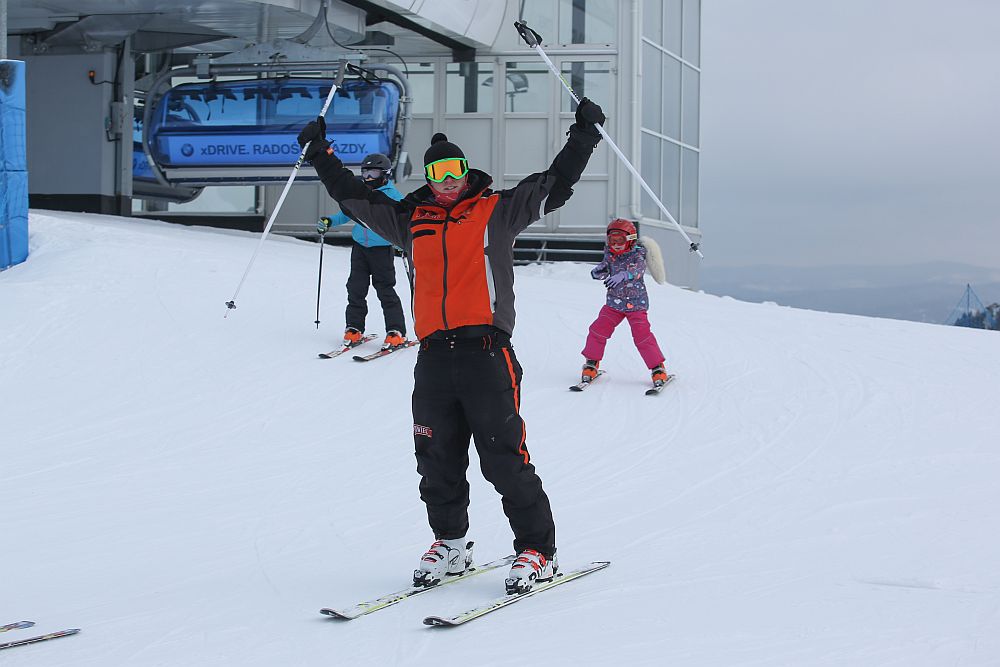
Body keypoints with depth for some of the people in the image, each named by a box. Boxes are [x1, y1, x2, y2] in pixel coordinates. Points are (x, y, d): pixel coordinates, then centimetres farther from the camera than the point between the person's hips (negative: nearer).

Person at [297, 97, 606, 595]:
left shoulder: (497, 211, 8)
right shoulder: (411, 220, 19)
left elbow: (554, 185, 4)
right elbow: (353, 196, 27)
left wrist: (584, 135, -2)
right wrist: (320, 153, 30)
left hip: (485, 352, -4)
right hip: (433, 356, 5)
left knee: (504, 459, -7)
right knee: (437, 460, 7)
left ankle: (537, 552, 0)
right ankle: (450, 544, 23)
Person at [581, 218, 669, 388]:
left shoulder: (637, 255, -13)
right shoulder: (610, 255, 1)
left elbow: (637, 269, -32)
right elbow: (602, 269, 4)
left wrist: (622, 275, -53)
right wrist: (598, 271, -22)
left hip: (636, 304, -4)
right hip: (614, 302, 4)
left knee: (642, 336, -12)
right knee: (598, 330, -4)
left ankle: (658, 368, -1)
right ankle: (591, 363, 13)